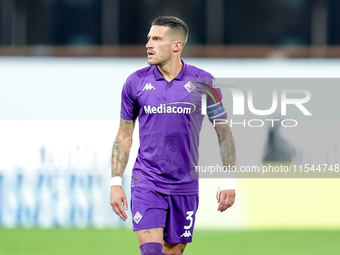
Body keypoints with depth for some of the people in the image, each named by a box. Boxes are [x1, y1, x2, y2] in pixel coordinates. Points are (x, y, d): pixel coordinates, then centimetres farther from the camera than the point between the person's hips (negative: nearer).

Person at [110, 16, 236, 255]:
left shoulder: (203, 82, -2)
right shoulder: (136, 82, 0)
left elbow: (224, 132, 5)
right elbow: (124, 136, 8)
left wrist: (228, 181, 0)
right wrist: (116, 182, 2)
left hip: (185, 186, 1)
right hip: (146, 183, -1)